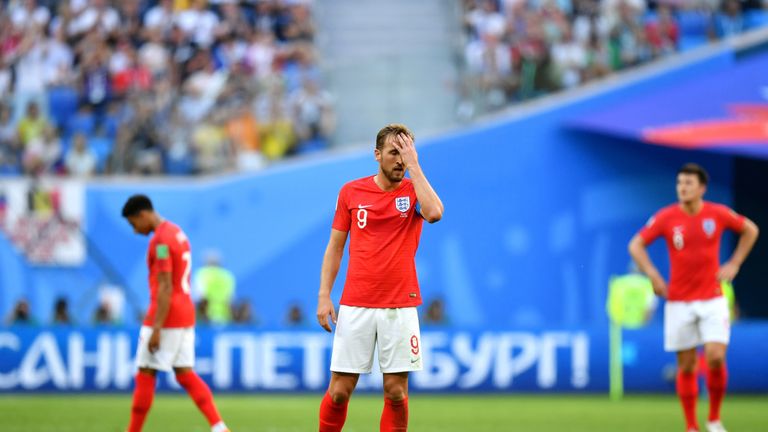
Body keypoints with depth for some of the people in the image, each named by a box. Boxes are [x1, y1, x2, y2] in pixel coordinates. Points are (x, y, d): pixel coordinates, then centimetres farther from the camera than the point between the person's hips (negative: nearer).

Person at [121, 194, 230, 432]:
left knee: (145, 375, -1)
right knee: (185, 374, 6)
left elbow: (165, 288, -20)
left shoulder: (160, 241, -15)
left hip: (165, 317, -9)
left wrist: (156, 329, -21)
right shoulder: (178, 234, 15)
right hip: (185, 316, 9)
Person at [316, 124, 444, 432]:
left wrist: (414, 165, -13)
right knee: (339, 391, -2)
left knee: (396, 392, -1)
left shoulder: (414, 191, 3)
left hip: (400, 307, 0)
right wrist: (324, 296, 2)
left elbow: (434, 213, -20)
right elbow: (335, 247, 10)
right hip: (355, 306, 1)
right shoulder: (351, 192, 6)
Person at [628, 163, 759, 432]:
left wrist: (734, 264, 5)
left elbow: (750, 230, 13)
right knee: (686, 366, 2)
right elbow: (636, 245, 2)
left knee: (716, 358, -14)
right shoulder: (666, 217, -5)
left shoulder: (717, 214, -3)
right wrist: (653, 276, -8)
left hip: (712, 300, 0)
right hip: (679, 303, 0)